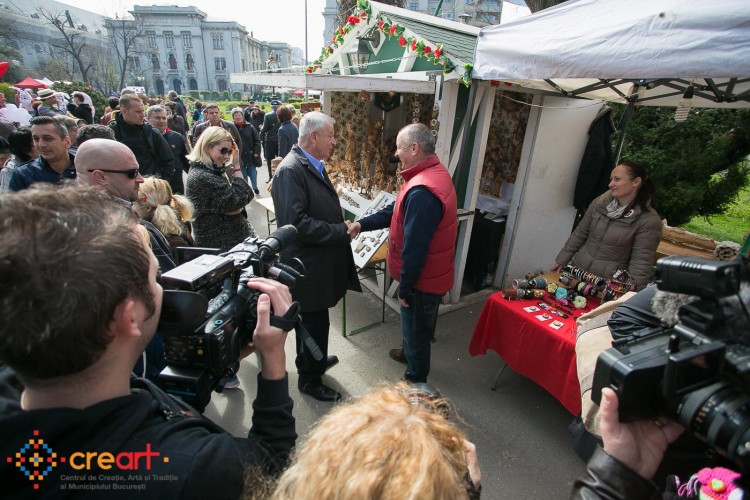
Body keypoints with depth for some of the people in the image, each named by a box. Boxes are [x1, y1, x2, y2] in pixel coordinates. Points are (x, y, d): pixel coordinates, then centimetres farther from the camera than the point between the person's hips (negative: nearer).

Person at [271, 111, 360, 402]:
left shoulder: (314, 165, 8)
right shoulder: (290, 170, -21)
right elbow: (296, 223, -28)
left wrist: (342, 226, 5)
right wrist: (340, 231, -21)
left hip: (319, 261, 9)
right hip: (308, 265, -9)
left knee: (313, 319, 25)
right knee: (315, 322, 8)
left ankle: (313, 360, 48)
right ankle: (310, 380, 31)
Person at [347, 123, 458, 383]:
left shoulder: (421, 191, -32)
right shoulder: (434, 173, 3)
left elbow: (414, 247, -30)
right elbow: (398, 211, 9)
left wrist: (404, 288, -18)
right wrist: (362, 224, 1)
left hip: (422, 279, -9)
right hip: (431, 272, 9)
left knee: (416, 329, 13)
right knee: (416, 325, 30)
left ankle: (415, 380, 35)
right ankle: (411, 352, 56)